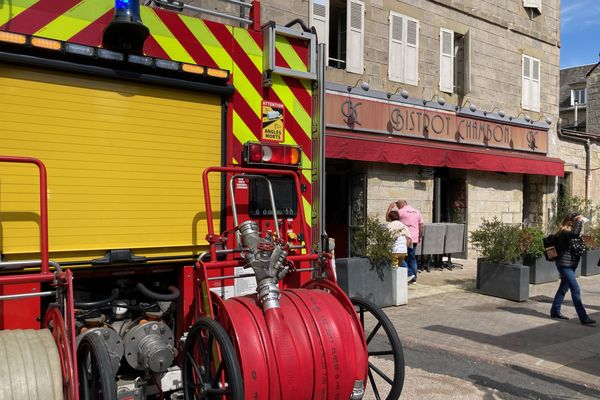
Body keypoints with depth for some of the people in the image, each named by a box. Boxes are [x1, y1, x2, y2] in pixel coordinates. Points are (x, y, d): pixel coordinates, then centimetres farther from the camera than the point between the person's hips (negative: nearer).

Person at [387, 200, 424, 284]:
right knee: (412, 258, 12)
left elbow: (388, 218, -4)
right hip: (414, 239, 6)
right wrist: (419, 237, 19)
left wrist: (390, 207, 2)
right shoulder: (417, 212, 12)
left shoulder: (401, 211, -6)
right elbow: (422, 226, 12)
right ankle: (414, 278, 13)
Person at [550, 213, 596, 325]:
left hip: (570, 265, 10)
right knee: (576, 290, -11)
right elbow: (575, 233, -37)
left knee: (564, 288, 16)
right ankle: (584, 318, -10)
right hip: (564, 265, -10)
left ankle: (555, 311, 26)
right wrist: (579, 221, -24)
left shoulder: (570, 232, 12)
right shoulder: (564, 232, -18)